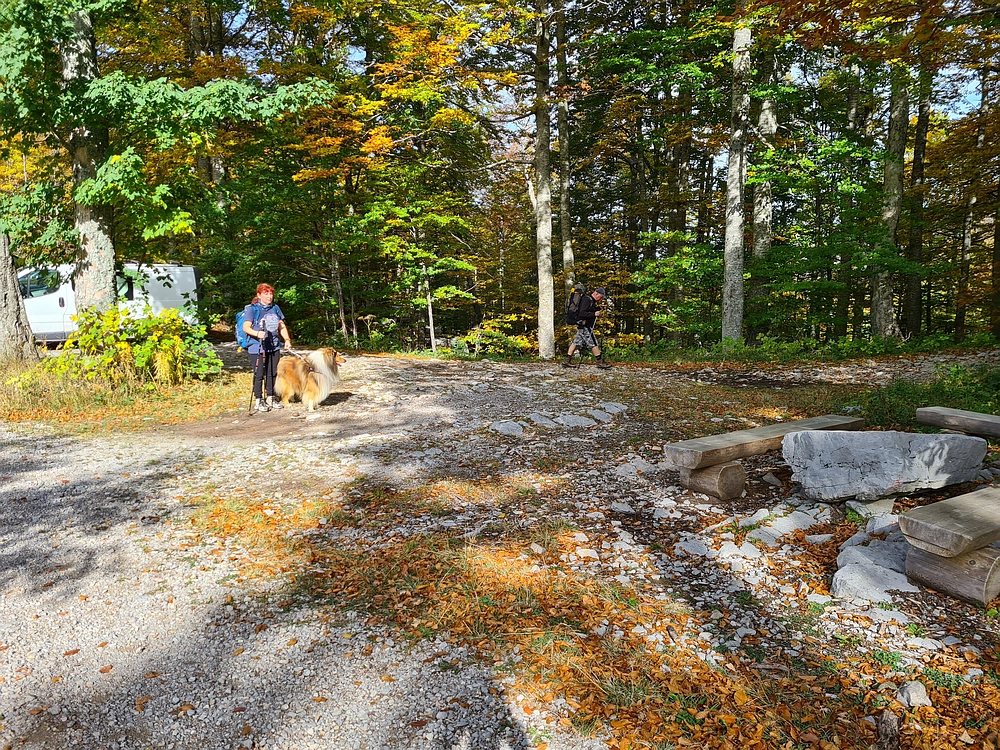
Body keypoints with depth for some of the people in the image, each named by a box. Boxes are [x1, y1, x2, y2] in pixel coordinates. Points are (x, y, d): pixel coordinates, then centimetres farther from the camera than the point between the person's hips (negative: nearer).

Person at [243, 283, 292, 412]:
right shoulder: (252, 309, -6)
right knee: (259, 375, -1)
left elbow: (282, 326, 18)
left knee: (272, 373, 11)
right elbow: (246, 327, -14)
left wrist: (287, 339, 5)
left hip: (274, 347, 5)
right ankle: (259, 401, 8)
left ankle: (270, 398, 24)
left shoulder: (275, 308, 11)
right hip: (257, 347, -5)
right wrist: (257, 333, -33)